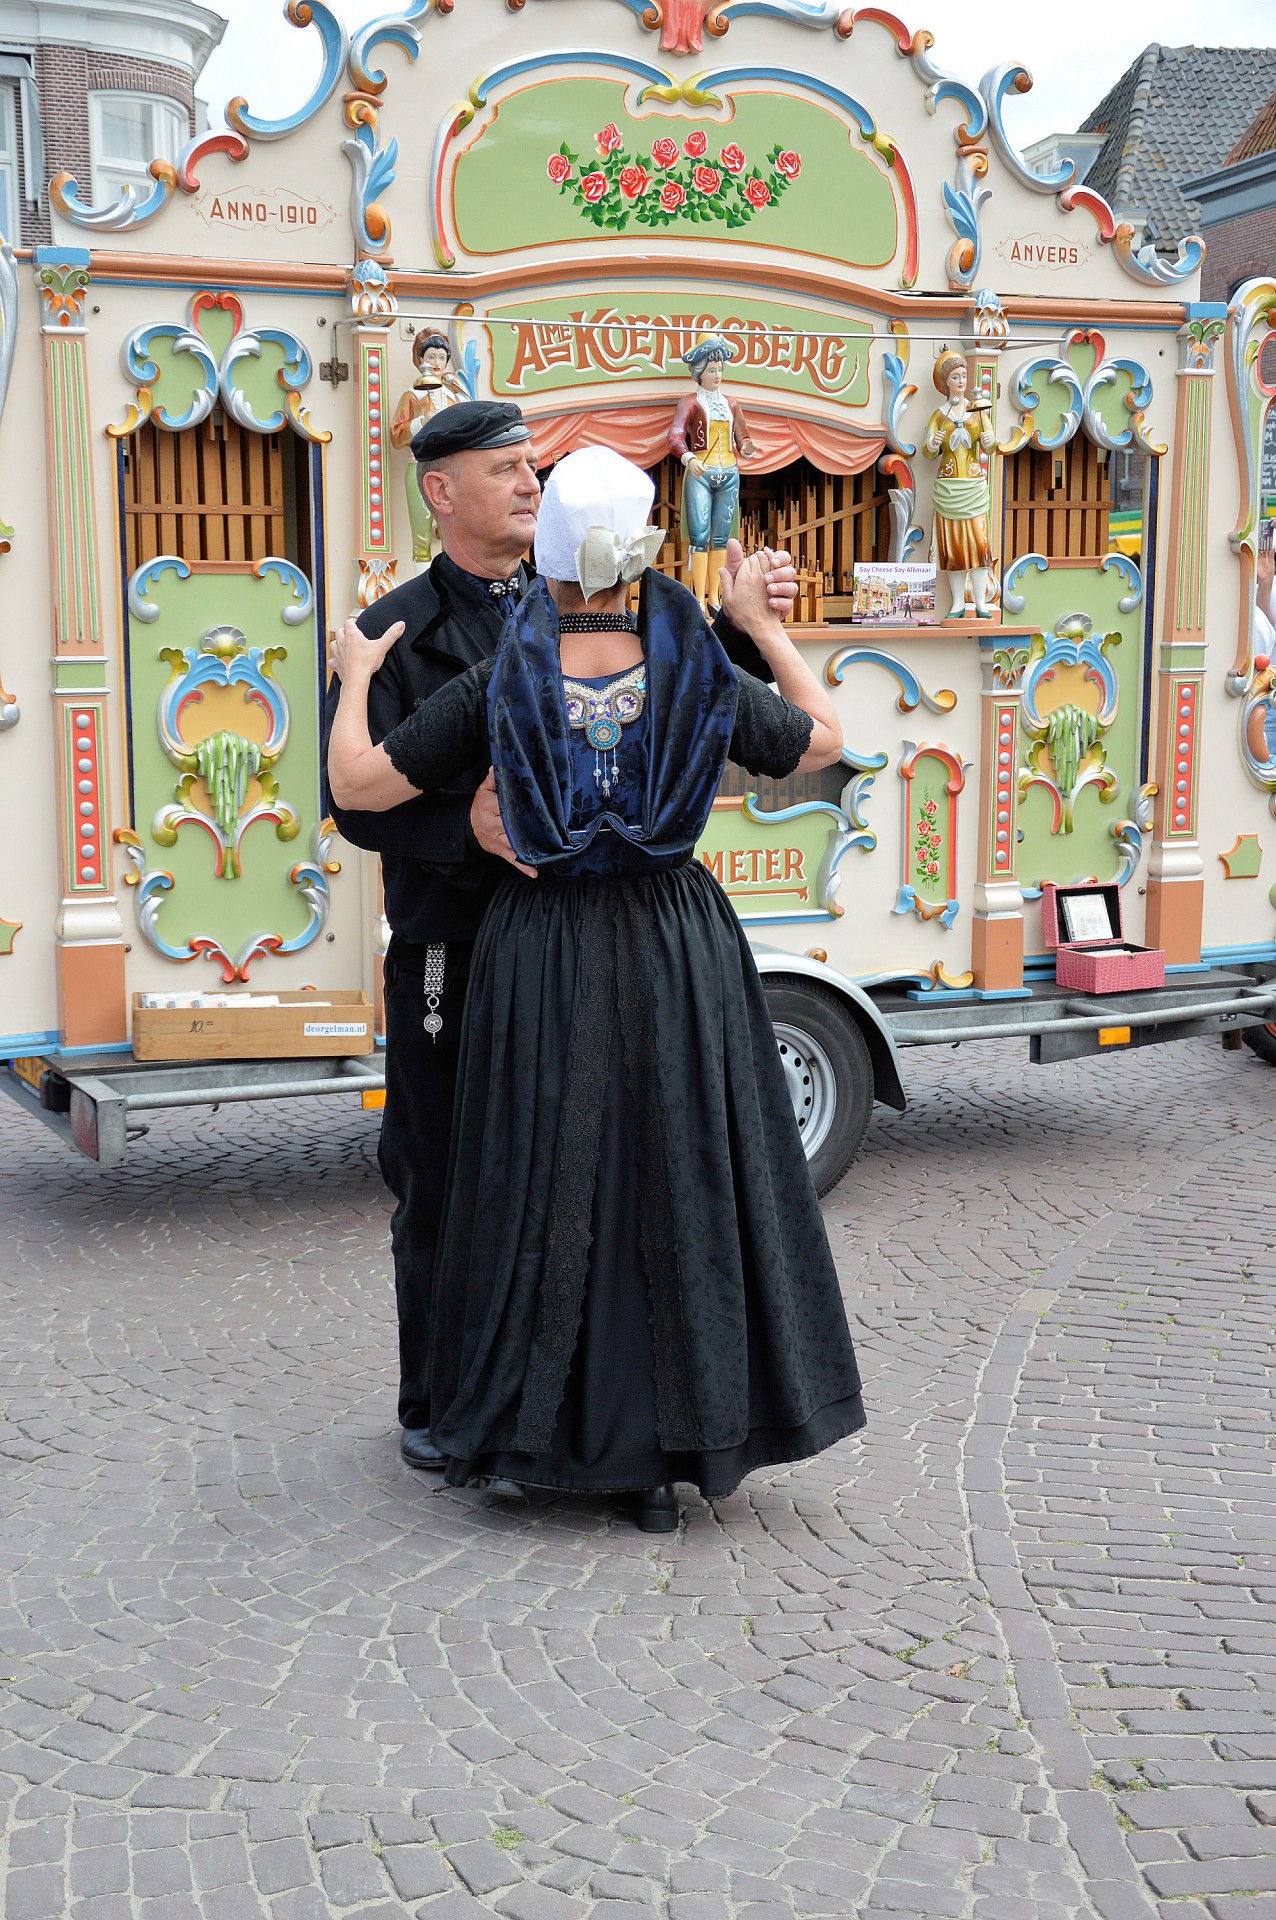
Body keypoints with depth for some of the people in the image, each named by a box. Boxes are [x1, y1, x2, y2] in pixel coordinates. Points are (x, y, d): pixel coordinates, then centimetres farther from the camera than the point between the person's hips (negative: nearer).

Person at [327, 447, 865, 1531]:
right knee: (678, 1190, 10)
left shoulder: (498, 688, -10)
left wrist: (355, 678, 11)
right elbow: (824, 741, 9)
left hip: (546, 961, 0)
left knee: (548, 1192, 12)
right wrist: (760, 625, 17)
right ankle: (674, 1450, 16)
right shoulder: (704, 680, -8)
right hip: (676, 956, 0)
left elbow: (357, 786, -6)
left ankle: (533, 1429, 22)